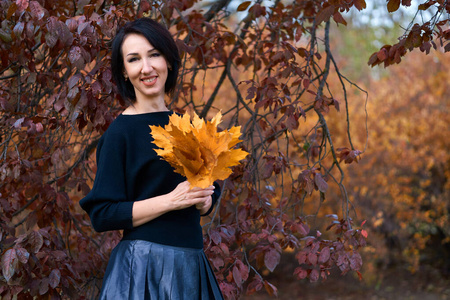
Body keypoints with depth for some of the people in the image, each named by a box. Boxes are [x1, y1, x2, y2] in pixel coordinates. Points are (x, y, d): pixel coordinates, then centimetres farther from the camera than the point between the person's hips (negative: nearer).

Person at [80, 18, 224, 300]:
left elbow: (209, 198, 15)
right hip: (145, 263, -6)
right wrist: (171, 200, -19)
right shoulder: (119, 132, -9)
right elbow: (101, 215, -13)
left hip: (191, 263, 6)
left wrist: (202, 199, -8)